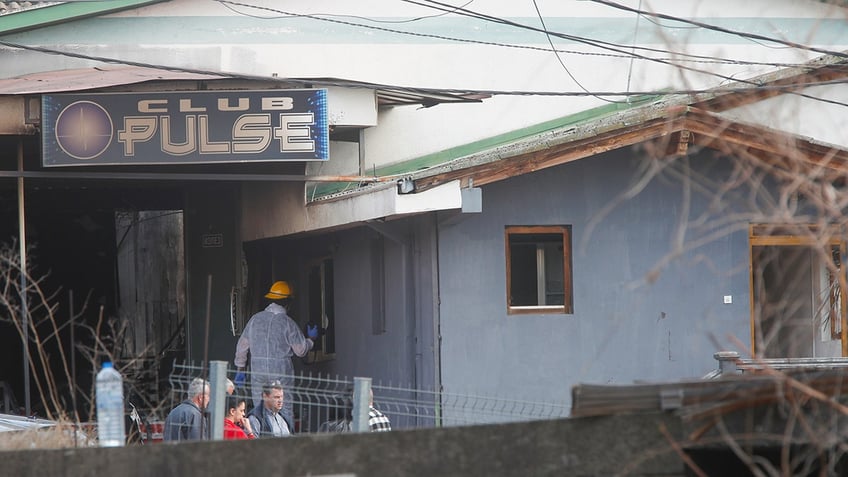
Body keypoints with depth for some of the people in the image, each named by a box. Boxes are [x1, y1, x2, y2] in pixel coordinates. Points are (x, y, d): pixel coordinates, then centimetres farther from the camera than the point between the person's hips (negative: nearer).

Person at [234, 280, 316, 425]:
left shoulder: (255, 319, 6)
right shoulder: (287, 323, -7)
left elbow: (242, 345, 11)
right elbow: (301, 350, -2)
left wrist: (240, 369, 20)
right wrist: (311, 339, 18)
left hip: (257, 371, 4)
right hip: (281, 372, -4)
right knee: (285, 410, -1)